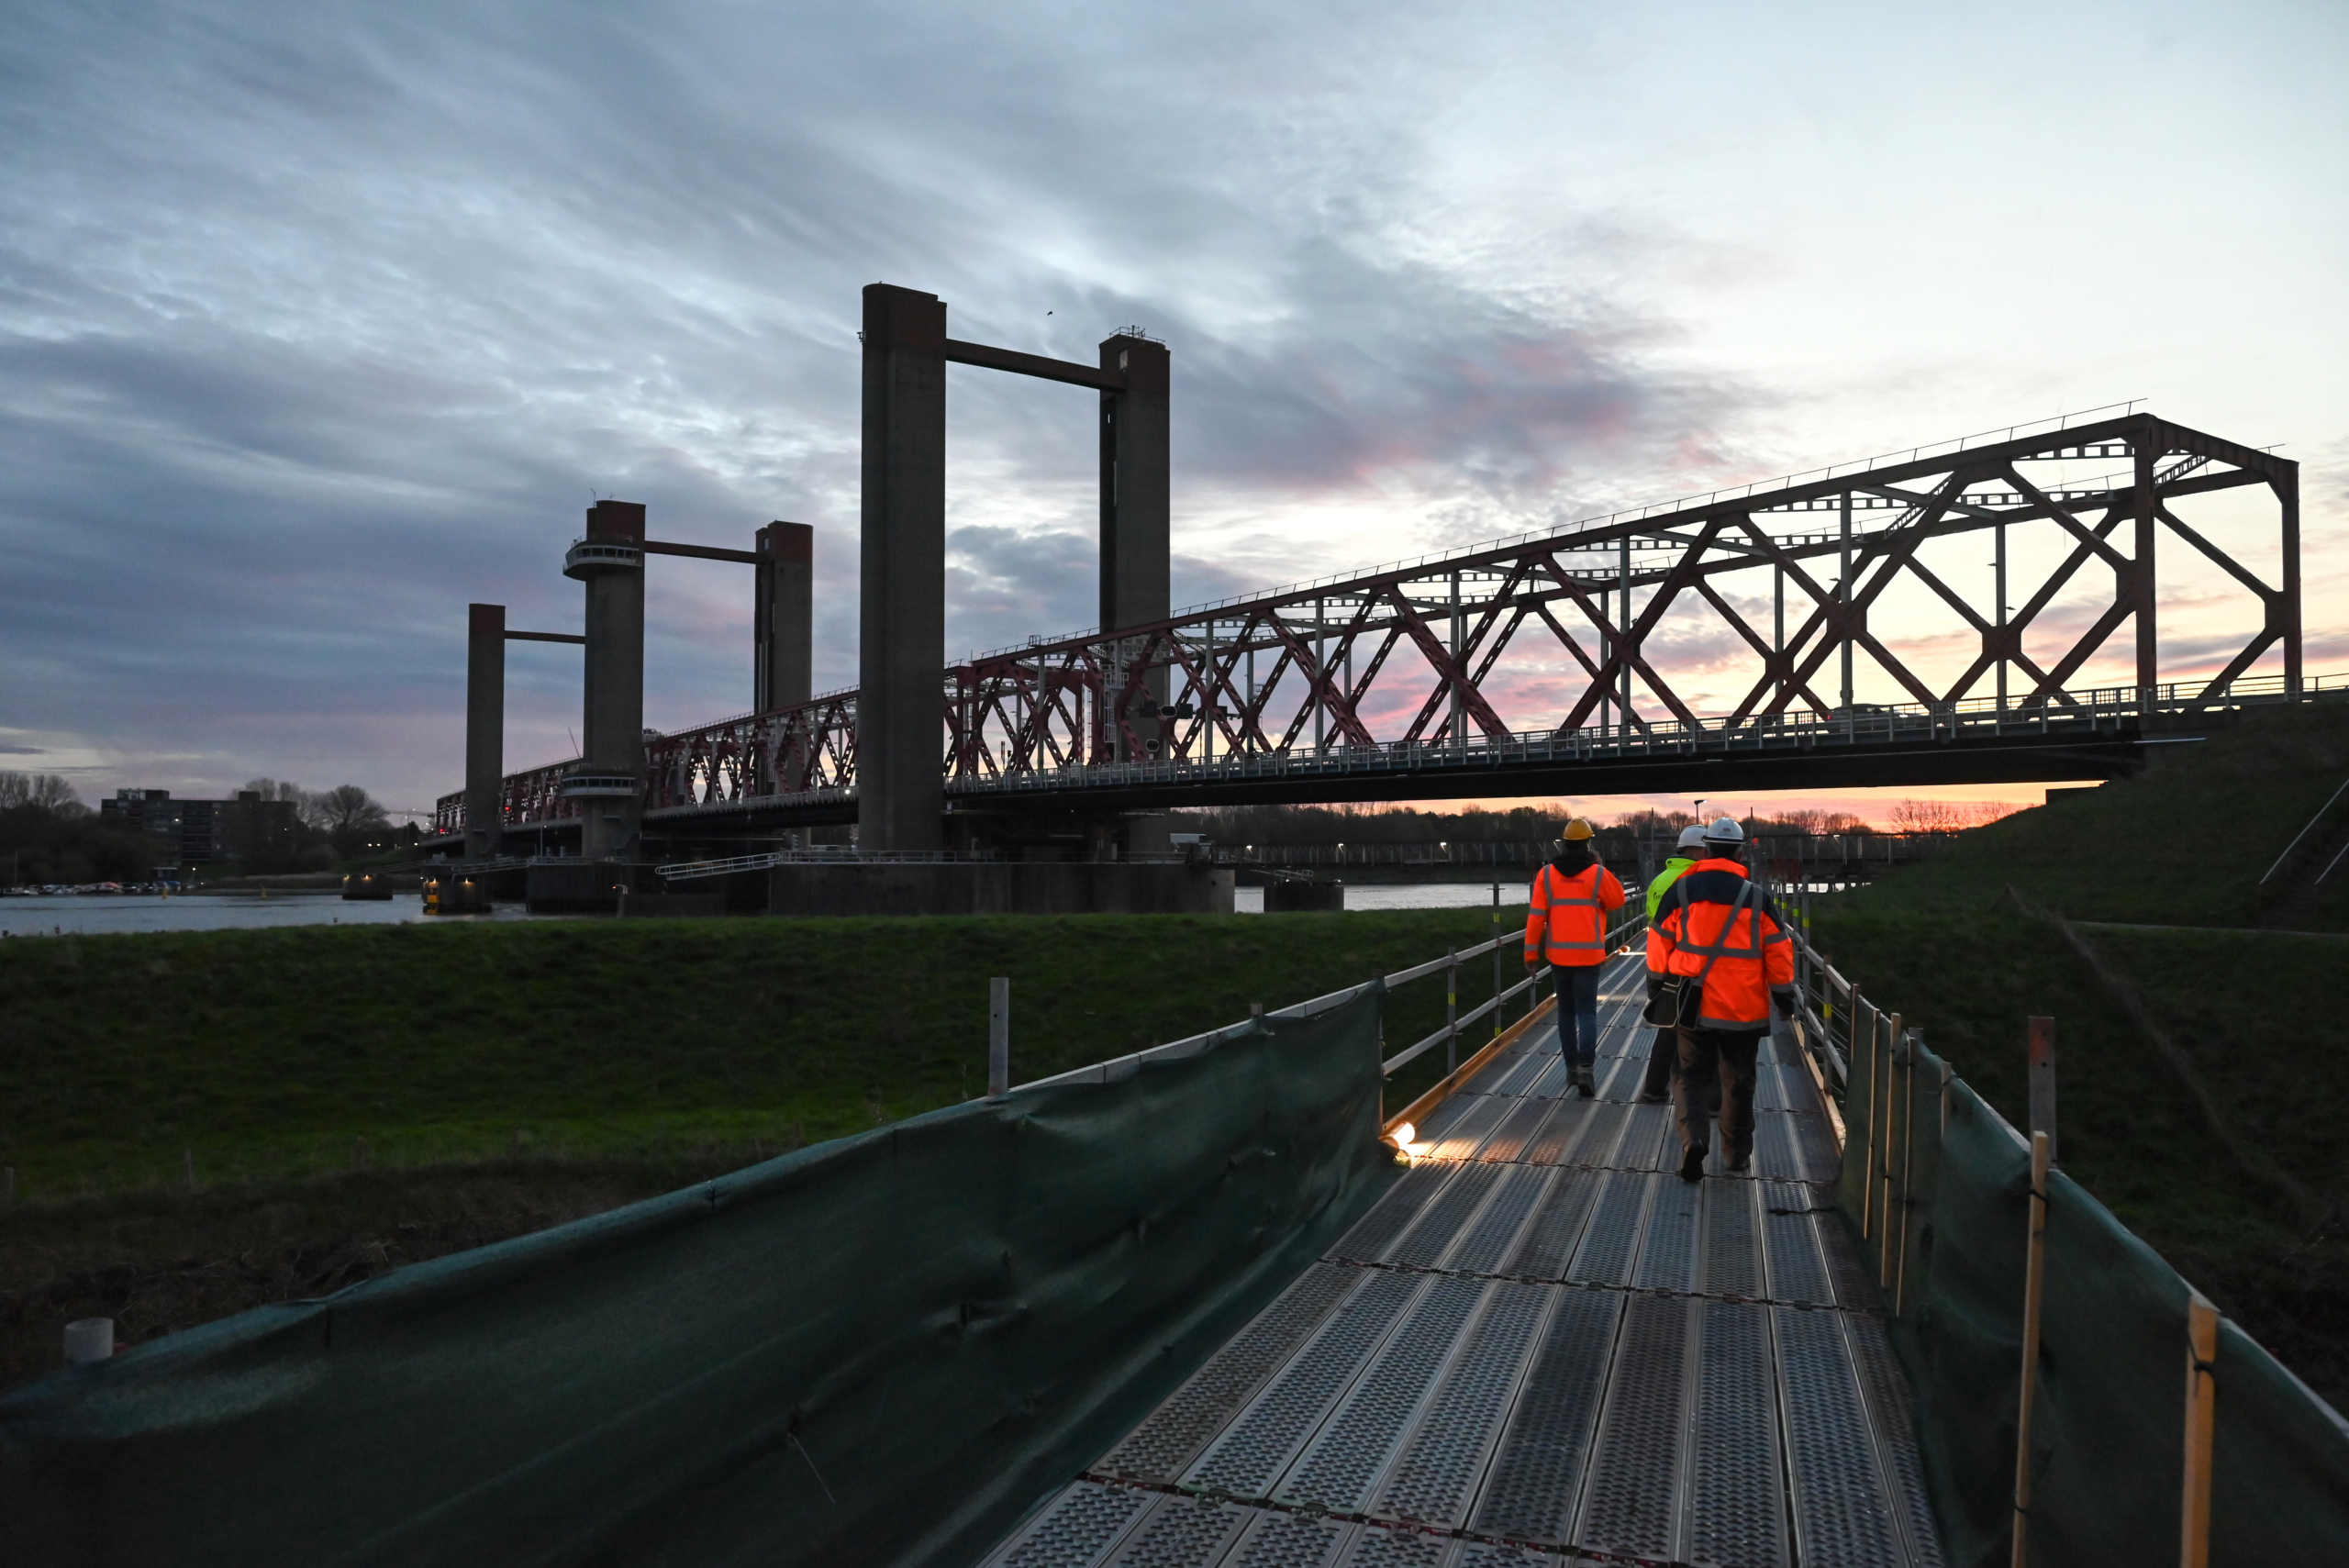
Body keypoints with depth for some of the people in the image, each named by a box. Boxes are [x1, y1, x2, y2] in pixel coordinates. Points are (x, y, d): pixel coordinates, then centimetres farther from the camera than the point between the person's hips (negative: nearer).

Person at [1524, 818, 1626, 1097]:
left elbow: (1536, 916, -4)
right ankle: (1586, 1069, -13)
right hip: (1588, 955, -2)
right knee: (1587, 1012, 0)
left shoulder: (1546, 874, -2)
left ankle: (1572, 1067, 22)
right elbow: (1616, 902, 9)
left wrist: (1531, 953, 1)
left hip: (1558, 955, 2)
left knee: (1566, 1010, 16)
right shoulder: (1598, 874, -7)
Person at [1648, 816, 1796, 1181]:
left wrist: (1657, 988, 16)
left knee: (1690, 1075, 10)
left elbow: (1659, 946, 2)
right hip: (1744, 1010, 0)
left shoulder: (1679, 891, -3)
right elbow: (1778, 953, 1)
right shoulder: (1757, 898, -3)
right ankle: (1737, 1157, 23)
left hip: (1692, 1007, 0)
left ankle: (1693, 1137, -13)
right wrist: (1784, 998, 13)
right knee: (1738, 1082, 14)